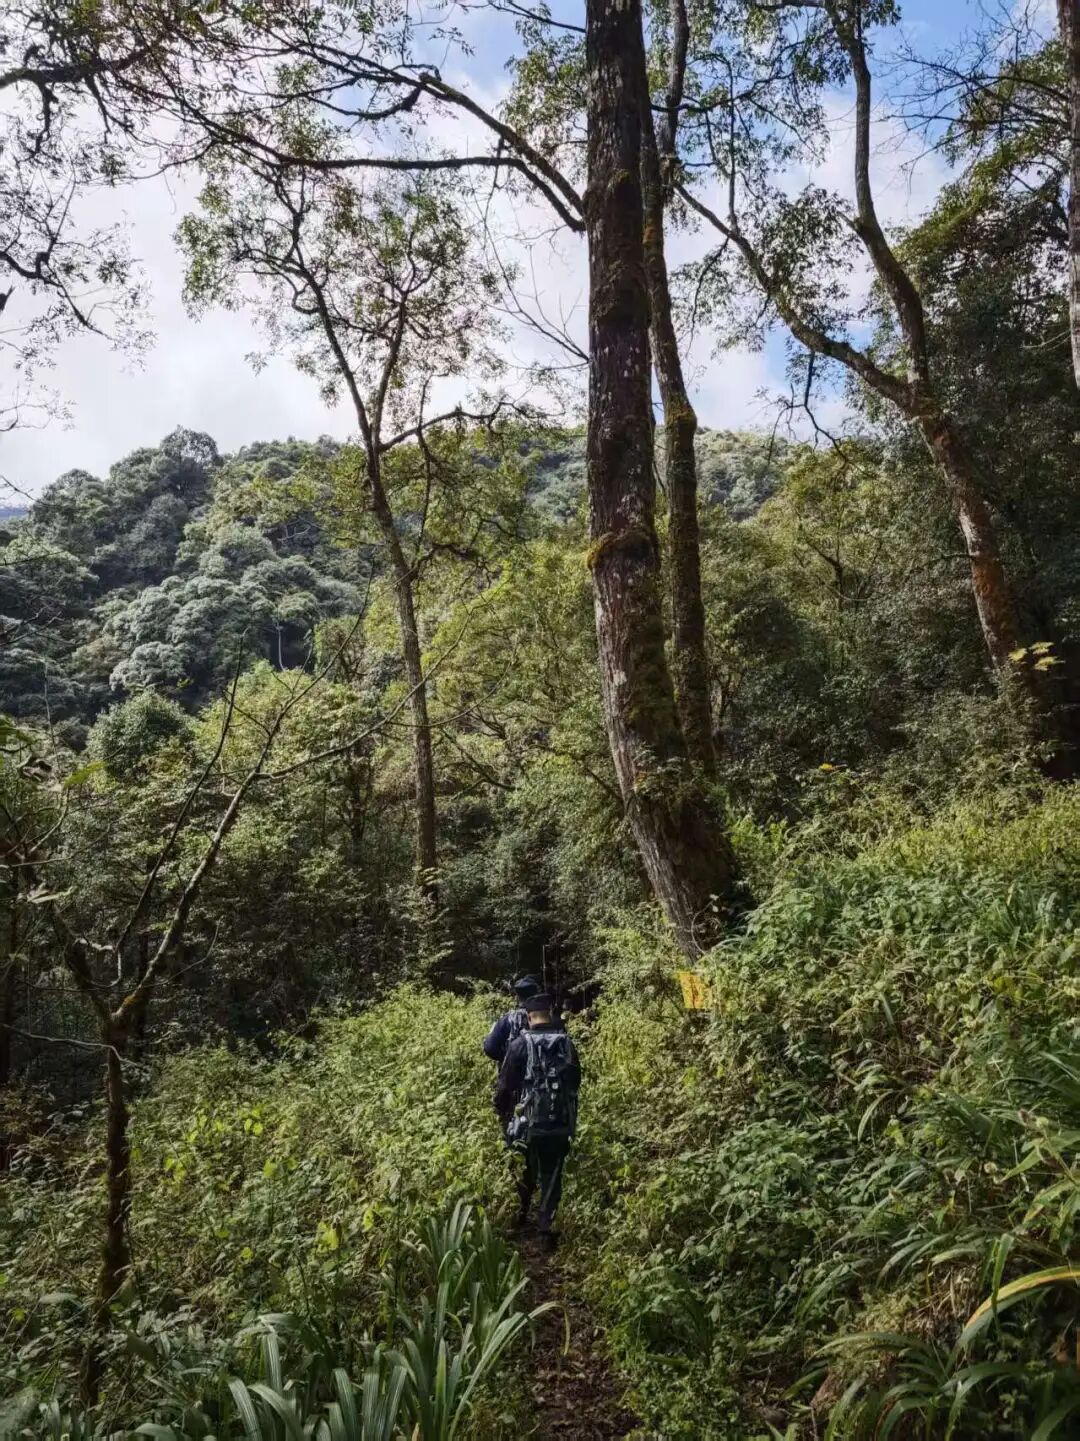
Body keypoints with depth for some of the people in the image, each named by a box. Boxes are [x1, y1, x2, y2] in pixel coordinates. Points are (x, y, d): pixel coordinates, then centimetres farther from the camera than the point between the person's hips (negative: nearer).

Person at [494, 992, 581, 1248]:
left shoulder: (521, 1044, -10)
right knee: (552, 1177, 11)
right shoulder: (567, 1043, 1)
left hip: (529, 1123, -2)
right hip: (561, 1124, 2)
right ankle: (546, 1227, 7)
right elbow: (576, 1082, 12)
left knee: (525, 1172, 20)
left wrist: (502, 1113, 8)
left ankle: (520, 1214, 30)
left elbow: (505, 1084, -7)